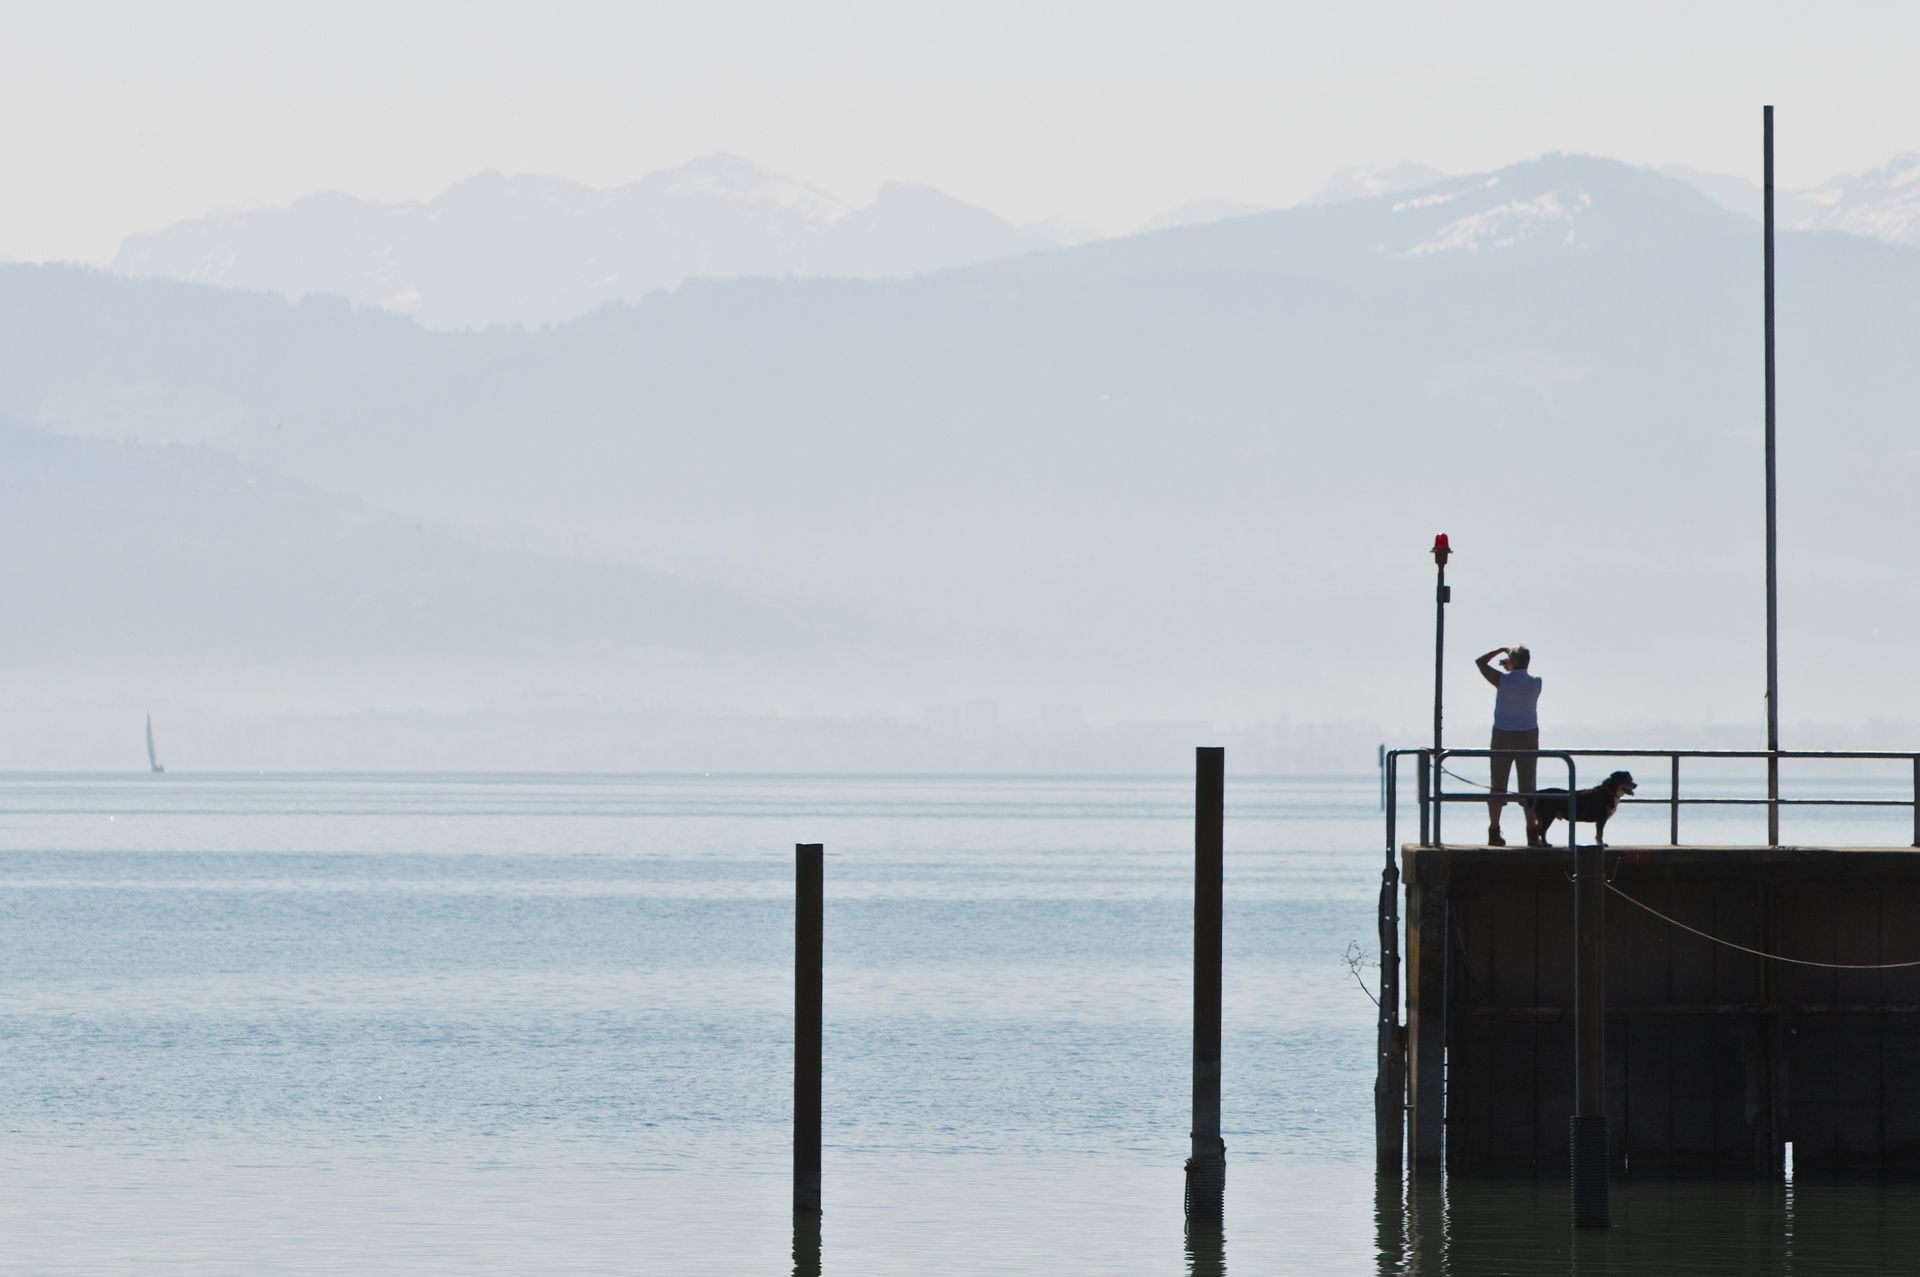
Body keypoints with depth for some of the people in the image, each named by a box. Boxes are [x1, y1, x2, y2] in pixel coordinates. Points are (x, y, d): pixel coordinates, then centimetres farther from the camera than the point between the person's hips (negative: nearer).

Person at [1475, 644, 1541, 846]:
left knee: (1498, 785, 3)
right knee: (1528, 785, 4)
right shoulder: (1536, 684, -5)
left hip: (1503, 737, -2)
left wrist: (1500, 651, 10)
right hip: (1528, 736, 2)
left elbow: (1480, 661, 1)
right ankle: (1532, 834, 1)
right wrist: (1512, 669, 21)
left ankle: (1494, 832, 0)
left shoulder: (1503, 681, -12)